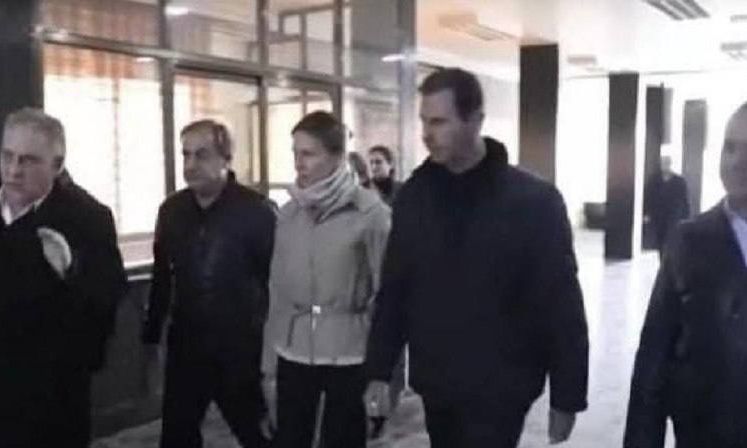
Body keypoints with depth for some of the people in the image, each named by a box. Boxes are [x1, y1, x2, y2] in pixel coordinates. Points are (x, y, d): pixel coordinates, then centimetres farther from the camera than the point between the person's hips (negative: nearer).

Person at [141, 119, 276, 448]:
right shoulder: (171, 209, 3)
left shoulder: (255, 210, -12)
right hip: (186, 345, 4)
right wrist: (151, 335, 12)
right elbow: (162, 276, 10)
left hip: (240, 347, -4)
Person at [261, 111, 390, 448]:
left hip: (347, 355, -4)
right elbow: (277, 293, 8)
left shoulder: (369, 212, -8)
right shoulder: (288, 213, 6)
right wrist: (269, 365, 9)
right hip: (293, 353, 4)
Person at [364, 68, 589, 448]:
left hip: (498, 391, -4)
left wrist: (566, 396, -7)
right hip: (435, 385, 5)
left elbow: (561, 305, -9)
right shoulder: (414, 195, 1)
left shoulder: (534, 201, -12)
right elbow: (392, 289, 6)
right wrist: (379, 371, 5)